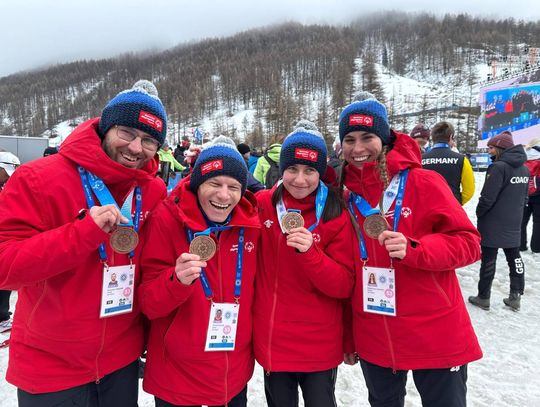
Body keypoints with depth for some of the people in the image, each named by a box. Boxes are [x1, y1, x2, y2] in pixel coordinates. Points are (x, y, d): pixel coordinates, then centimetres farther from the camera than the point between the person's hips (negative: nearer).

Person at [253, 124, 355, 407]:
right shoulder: (261, 205, -5)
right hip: (272, 340, 2)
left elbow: (344, 286, -12)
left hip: (320, 345, -2)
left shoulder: (337, 216, -10)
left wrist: (309, 252, -27)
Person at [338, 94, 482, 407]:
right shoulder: (345, 196, 0)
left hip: (435, 336, -3)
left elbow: (468, 243, -9)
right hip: (374, 340, 4)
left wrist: (413, 248, -28)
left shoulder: (424, 183, -11)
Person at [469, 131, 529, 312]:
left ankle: (483, 298, 11)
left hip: (493, 224, -8)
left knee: (488, 260, 2)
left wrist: (479, 213, -4)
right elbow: (524, 196, 16)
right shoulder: (524, 169, 9)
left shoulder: (499, 167, -18)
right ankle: (515, 297, 20)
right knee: (514, 258, 14)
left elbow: (488, 197, -19)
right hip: (514, 224, 8)